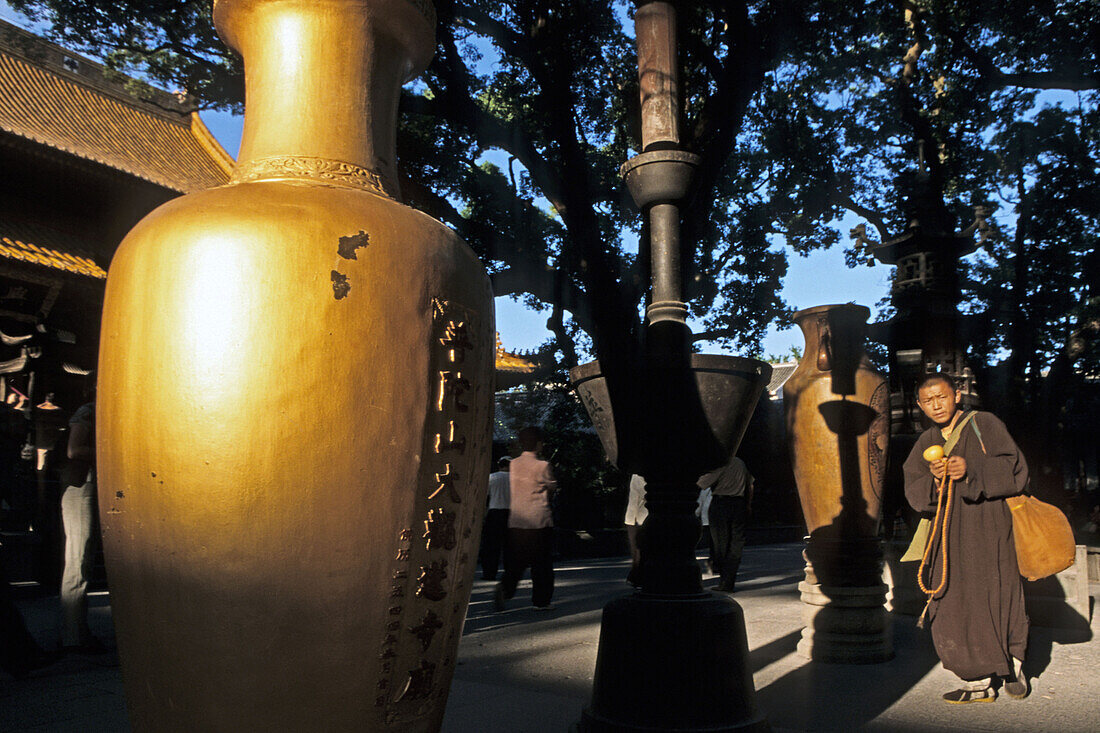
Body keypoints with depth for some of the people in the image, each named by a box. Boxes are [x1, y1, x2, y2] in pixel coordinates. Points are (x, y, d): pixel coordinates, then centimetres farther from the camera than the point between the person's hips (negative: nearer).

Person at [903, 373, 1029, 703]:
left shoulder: (985, 425, 1)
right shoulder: (925, 443, 13)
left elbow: (1015, 468, -9)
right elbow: (914, 493, 4)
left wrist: (971, 470, -24)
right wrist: (934, 480, -18)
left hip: (990, 529, -4)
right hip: (951, 535, 4)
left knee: (998, 598, -2)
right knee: (956, 602, -2)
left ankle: (1014, 664, 24)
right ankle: (979, 683, 7)